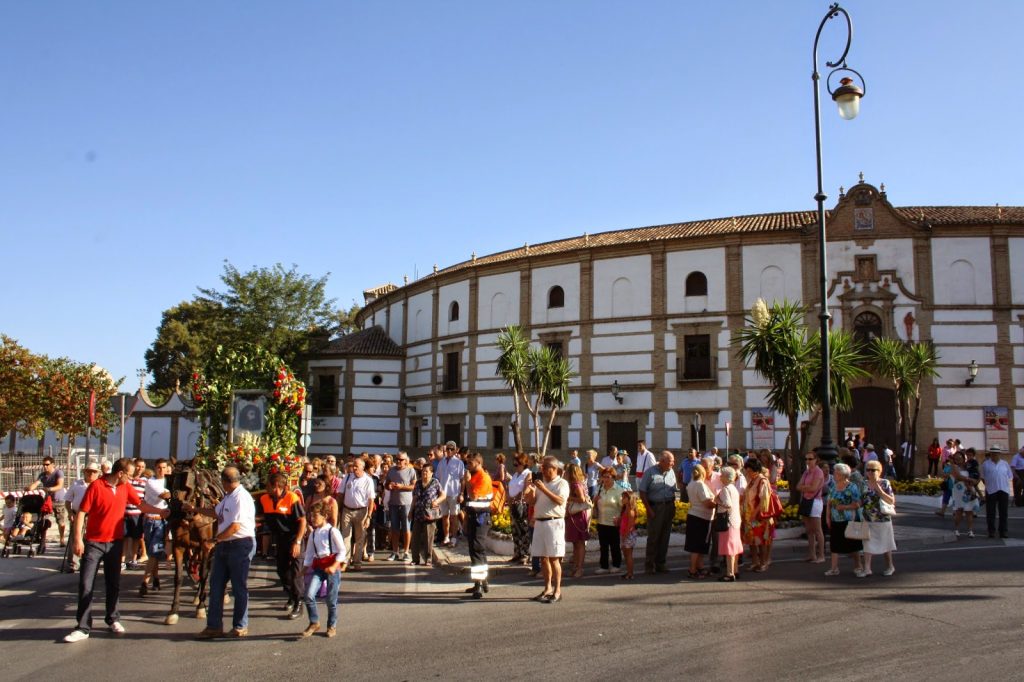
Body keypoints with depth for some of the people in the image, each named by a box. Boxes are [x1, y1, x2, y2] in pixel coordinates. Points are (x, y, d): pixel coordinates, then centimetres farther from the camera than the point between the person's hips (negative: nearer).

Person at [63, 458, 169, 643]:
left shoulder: (126, 487, 2)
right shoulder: (96, 486, -13)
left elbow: (141, 505, 15)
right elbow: (81, 512, -13)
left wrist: (160, 512, 12)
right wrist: (77, 538, -17)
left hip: (115, 542, 4)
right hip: (94, 543, -4)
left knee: (113, 584, 13)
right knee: (86, 584, -3)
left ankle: (113, 619, 26)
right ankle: (83, 627, 3)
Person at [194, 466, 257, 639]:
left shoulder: (241, 498, -18)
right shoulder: (228, 497, 13)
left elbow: (234, 527, -22)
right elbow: (216, 512, 31)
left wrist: (215, 539, -14)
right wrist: (195, 509, 35)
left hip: (240, 545, -10)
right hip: (224, 545, 10)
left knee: (239, 587, 3)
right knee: (216, 585, 12)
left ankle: (240, 627, 16)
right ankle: (214, 626, 21)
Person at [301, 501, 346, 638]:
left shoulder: (332, 531, -8)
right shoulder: (313, 533, 11)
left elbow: (342, 551, -7)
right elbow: (309, 552, 18)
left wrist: (334, 566, -16)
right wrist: (307, 567, 11)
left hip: (332, 566, -5)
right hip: (318, 566, 5)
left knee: (331, 599, 2)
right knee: (308, 595, -11)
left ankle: (332, 626, 22)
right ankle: (314, 623, 7)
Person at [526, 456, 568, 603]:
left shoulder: (562, 483, -2)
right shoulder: (540, 483, 17)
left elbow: (560, 501, -17)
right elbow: (530, 502, 14)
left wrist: (544, 489, -20)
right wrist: (530, 491, -5)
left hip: (554, 523, -6)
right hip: (539, 523, 6)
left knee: (554, 558, -6)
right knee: (543, 557, 9)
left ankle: (557, 591, -1)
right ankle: (547, 588, 19)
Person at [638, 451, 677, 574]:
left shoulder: (671, 473, 8)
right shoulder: (650, 472, -7)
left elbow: (673, 490, 14)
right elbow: (642, 492, -8)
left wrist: (673, 506, 5)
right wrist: (648, 509, -12)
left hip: (669, 507, 5)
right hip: (655, 507, -5)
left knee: (665, 536, 8)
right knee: (653, 536, -2)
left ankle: (661, 564, 18)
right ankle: (649, 565, 8)